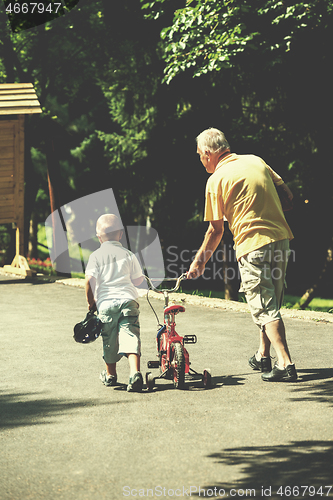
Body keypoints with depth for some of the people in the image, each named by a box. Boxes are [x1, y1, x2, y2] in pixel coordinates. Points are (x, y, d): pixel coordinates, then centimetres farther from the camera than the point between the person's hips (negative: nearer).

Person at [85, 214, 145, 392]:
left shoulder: (96, 256, 2)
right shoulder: (128, 255, 8)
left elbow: (89, 280, -7)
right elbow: (138, 280, 12)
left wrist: (90, 302, 6)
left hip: (105, 304, 0)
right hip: (128, 300, 0)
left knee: (110, 340, 14)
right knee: (130, 337, -7)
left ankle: (110, 375, 31)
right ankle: (135, 373, -25)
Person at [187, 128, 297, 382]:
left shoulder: (216, 180, -5)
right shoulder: (255, 160, 12)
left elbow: (216, 229, -2)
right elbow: (287, 194, 15)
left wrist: (199, 262, 8)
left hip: (253, 246, -7)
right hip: (281, 239, 7)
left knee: (265, 308, -3)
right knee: (271, 302, 18)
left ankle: (286, 364, -11)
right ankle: (263, 356, 29)